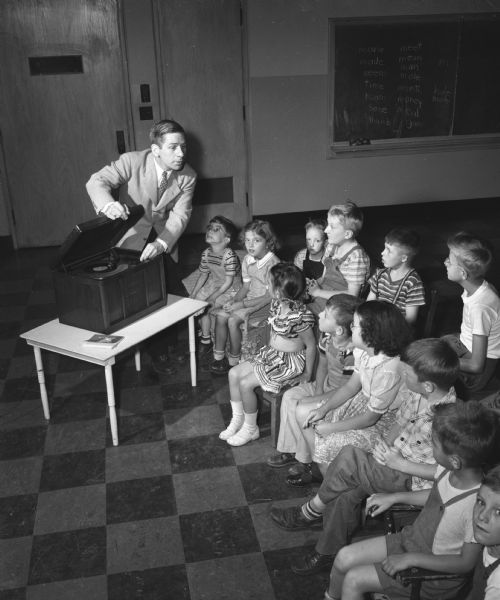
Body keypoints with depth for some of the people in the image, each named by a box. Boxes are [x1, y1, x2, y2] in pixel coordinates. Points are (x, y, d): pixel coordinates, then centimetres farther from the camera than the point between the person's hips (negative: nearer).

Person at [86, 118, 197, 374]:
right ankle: (157, 352, 17)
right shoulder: (132, 162, -19)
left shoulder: (188, 176, -11)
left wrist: (160, 244, -35)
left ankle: (170, 344, 31)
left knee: (176, 295, 7)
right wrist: (108, 203, -50)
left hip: (164, 240, 3)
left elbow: (180, 215, -17)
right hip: (132, 238, -3)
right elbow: (97, 181, -25)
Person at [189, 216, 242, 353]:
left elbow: (229, 282, -24)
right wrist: (193, 294, 1)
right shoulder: (206, 253, -5)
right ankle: (205, 330, 14)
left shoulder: (229, 256, -28)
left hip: (229, 289, -7)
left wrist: (213, 297, -24)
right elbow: (203, 275, 7)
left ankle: (206, 339, 6)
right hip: (213, 284, 7)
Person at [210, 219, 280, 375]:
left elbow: (270, 296, -20)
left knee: (233, 320, -23)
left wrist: (242, 304, -20)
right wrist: (233, 301, -5)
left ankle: (234, 361, -5)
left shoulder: (273, 263, -20)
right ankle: (218, 357, 2)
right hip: (249, 298, 8)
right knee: (220, 315, -10)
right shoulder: (247, 259, 4)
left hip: (265, 303, -8)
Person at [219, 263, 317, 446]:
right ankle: (238, 420, 15)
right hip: (271, 354, 9)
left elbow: (311, 345, -18)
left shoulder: (299, 316, -28)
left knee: (245, 383, -17)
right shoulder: (277, 304, -3)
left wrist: (308, 374, -11)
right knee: (234, 373, 1)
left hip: (290, 362, -9)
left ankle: (251, 428, 5)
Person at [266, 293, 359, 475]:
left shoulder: (353, 352, -34)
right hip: (326, 384, 8)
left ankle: (307, 460, 3)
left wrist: (314, 400, -20)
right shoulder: (326, 335, -10)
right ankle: (290, 450, 10)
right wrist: (318, 388, -5)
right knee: (289, 396, -2)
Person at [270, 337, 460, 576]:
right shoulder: (414, 393, -6)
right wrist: (385, 443, -6)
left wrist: (399, 463, -21)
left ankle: (309, 513, 1)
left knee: (349, 457, -22)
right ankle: (327, 552, 8)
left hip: (415, 478, -7)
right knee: (345, 496, -14)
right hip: (394, 459, 7)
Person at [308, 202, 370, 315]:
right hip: (317, 302, 8)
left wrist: (319, 292, -12)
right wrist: (316, 284, -4)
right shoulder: (331, 246, 7)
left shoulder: (356, 256, -17)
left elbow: (352, 295, -18)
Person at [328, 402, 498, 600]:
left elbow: (466, 562, -23)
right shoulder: (447, 470, -14)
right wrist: (394, 497, 6)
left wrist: (411, 559, -24)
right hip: (411, 539, 7)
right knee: (345, 557, 4)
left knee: (353, 580, -9)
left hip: (437, 571, -6)